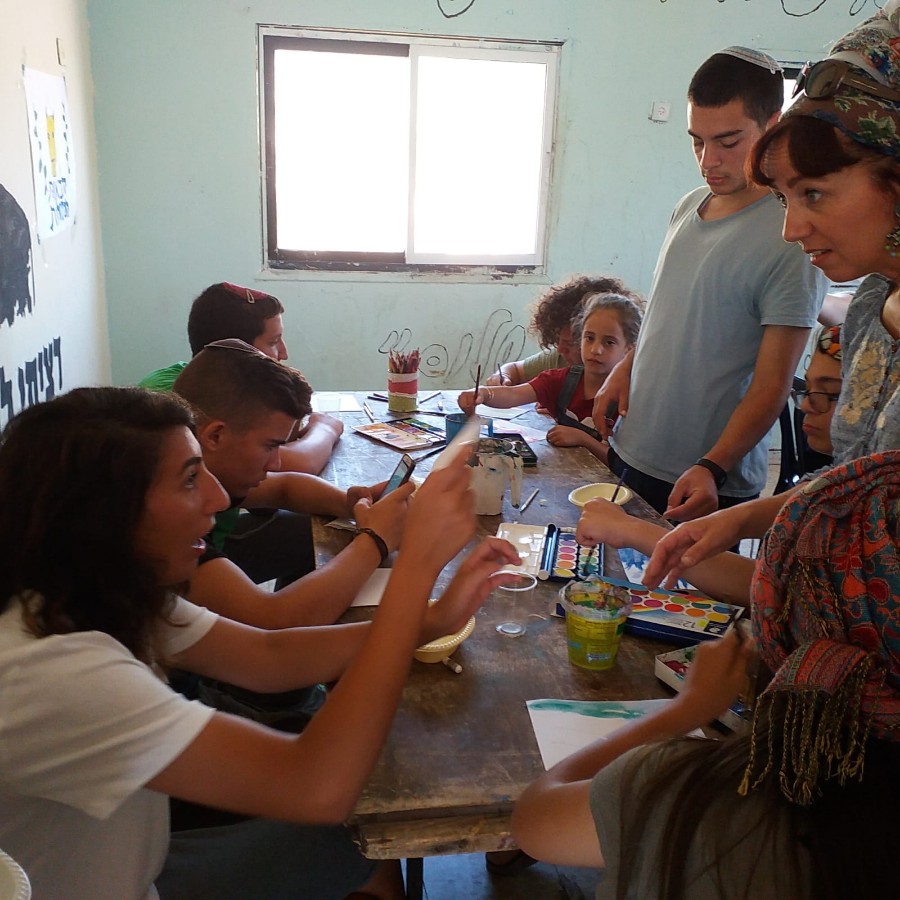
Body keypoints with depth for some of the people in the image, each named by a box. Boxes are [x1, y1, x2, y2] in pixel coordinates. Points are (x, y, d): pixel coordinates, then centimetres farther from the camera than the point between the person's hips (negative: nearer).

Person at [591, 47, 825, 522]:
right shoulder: (688, 206, 6)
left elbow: (770, 388, -18)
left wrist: (711, 470, -28)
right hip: (628, 454, 7)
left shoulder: (790, 239, -17)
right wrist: (624, 370, 5)